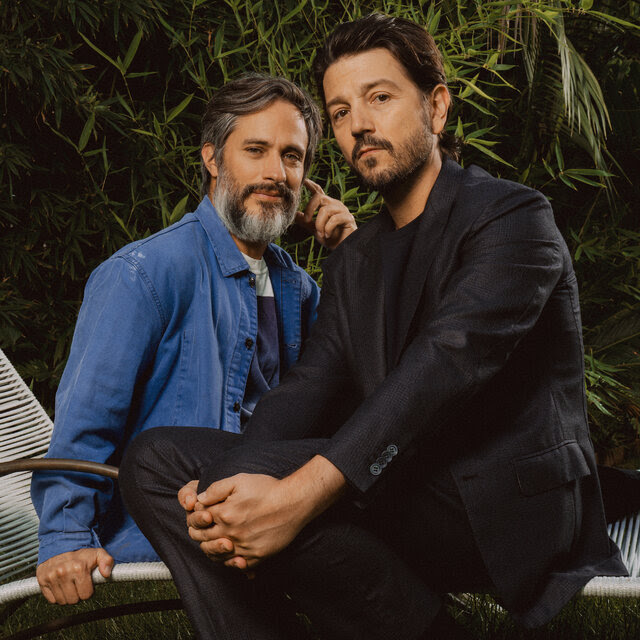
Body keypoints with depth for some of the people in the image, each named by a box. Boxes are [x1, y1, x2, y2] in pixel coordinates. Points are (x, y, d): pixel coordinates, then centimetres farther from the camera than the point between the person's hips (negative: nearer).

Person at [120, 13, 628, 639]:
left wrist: (302, 491, -33)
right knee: (156, 457, -6)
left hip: (502, 509, -7)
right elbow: (311, 382, 5)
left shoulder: (513, 215, -4)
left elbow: (445, 362, -21)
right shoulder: (351, 260, 20)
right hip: (398, 501, 7)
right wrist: (232, 493, -18)